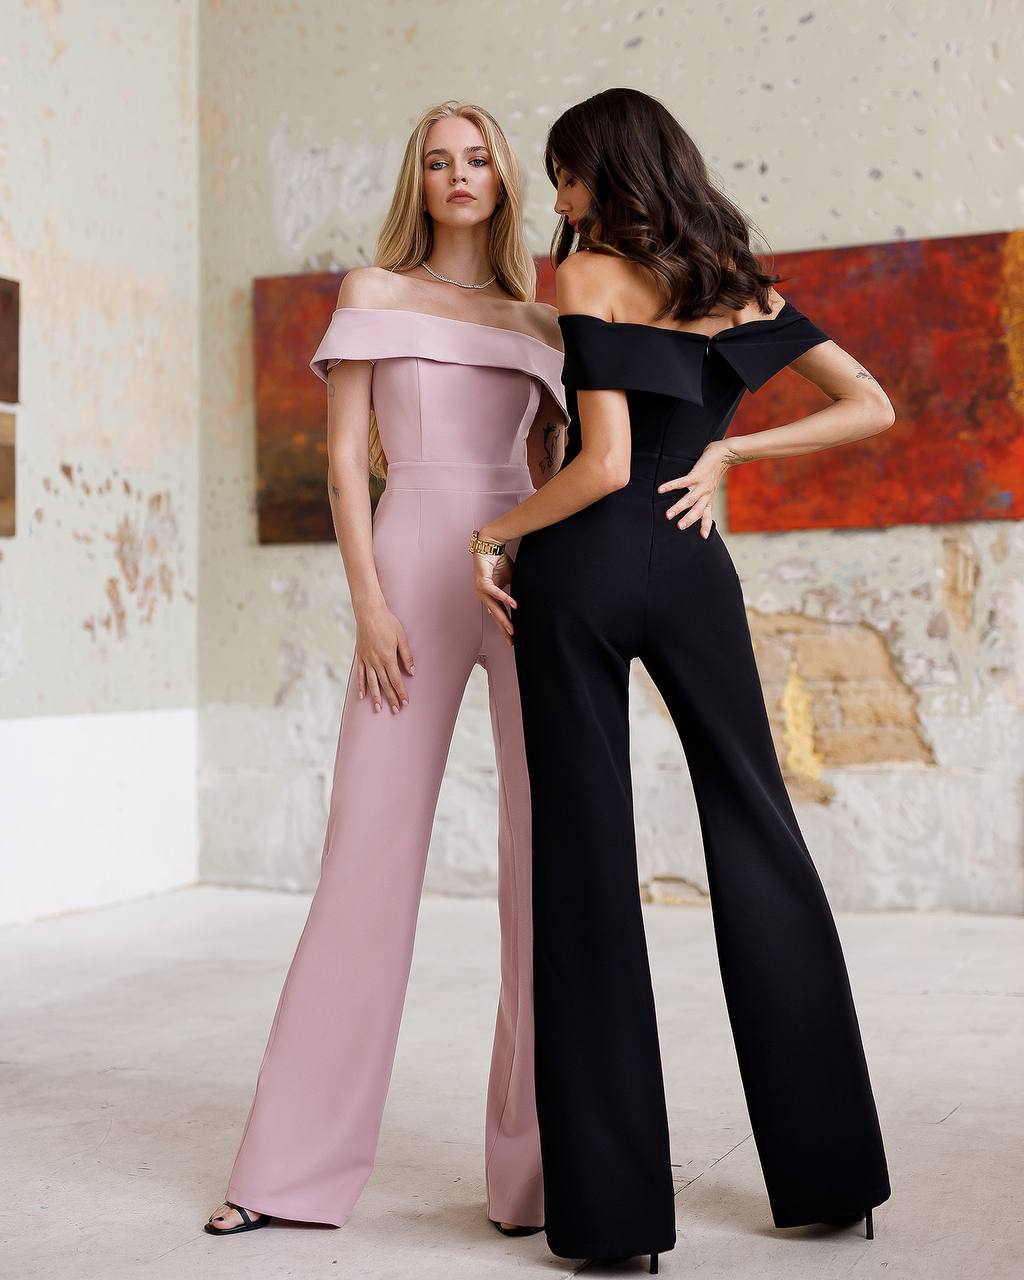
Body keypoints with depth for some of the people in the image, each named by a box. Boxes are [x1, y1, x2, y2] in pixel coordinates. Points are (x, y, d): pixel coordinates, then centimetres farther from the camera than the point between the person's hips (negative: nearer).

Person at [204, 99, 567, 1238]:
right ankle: (294, 1165, 6)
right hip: (415, 576, -2)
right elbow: (345, 459, 2)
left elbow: (551, 477, 16)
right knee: (369, 856, -4)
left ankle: (537, 1158, 6)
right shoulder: (375, 293, 11)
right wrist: (369, 606, -10)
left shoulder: (540, 322, 18)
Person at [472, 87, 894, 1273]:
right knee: (757, 836, 10)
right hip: (690, 563, 4)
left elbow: (607, 464, -13)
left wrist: (496, 533, -2)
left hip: (581, 563, -4)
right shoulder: (738, 281, 13)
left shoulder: (588, 274, -3)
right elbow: (870, 407, 13)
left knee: (587, 859, 0)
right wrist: (725, 451, 10)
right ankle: (826, 1170, 16)